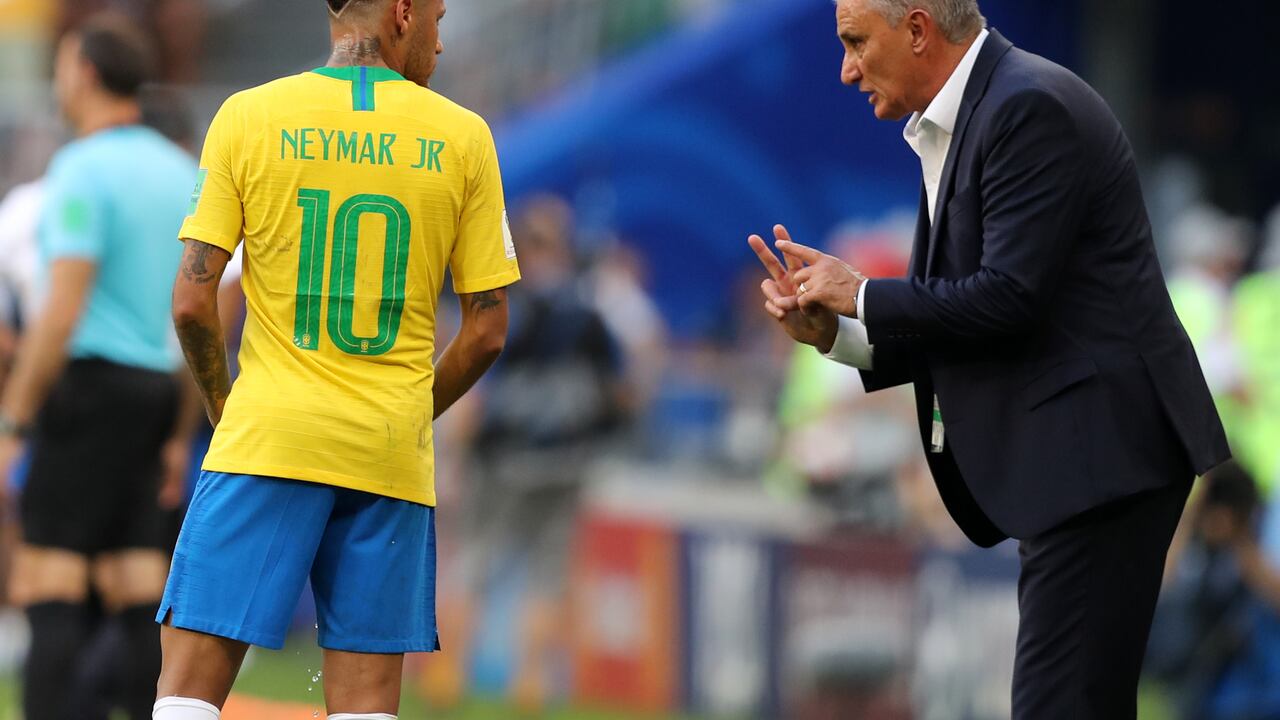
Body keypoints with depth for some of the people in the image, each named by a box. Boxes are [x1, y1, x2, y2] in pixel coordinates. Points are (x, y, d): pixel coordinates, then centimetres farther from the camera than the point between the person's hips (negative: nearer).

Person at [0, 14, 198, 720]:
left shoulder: (83, 171, -11)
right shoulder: (182, 172, 14)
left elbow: (61, 315, -18)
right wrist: (181, 437, 21)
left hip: (89, 388, -8)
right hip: (155, 390, 8)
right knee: (141, 602, 7)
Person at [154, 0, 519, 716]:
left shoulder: (247, 117, 1)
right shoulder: (464, 138, 2)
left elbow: (193, 302, -3)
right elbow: (488, 330, 4)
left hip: (267, 441, -1)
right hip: (390, 455, 1)